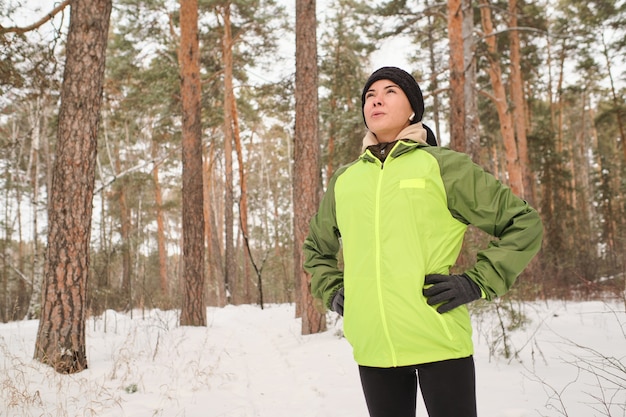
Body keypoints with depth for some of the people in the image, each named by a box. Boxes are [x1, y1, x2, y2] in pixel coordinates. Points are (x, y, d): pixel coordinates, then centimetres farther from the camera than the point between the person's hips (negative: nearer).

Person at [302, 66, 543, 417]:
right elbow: (317, 247, 30)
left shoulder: (442, 165, 2)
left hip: (440, 344, -3)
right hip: (372, 349, 4)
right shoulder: (345, 180, 13)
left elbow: (524, 224, 4)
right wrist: (331, 291, 14)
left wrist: (477, 283, -5)